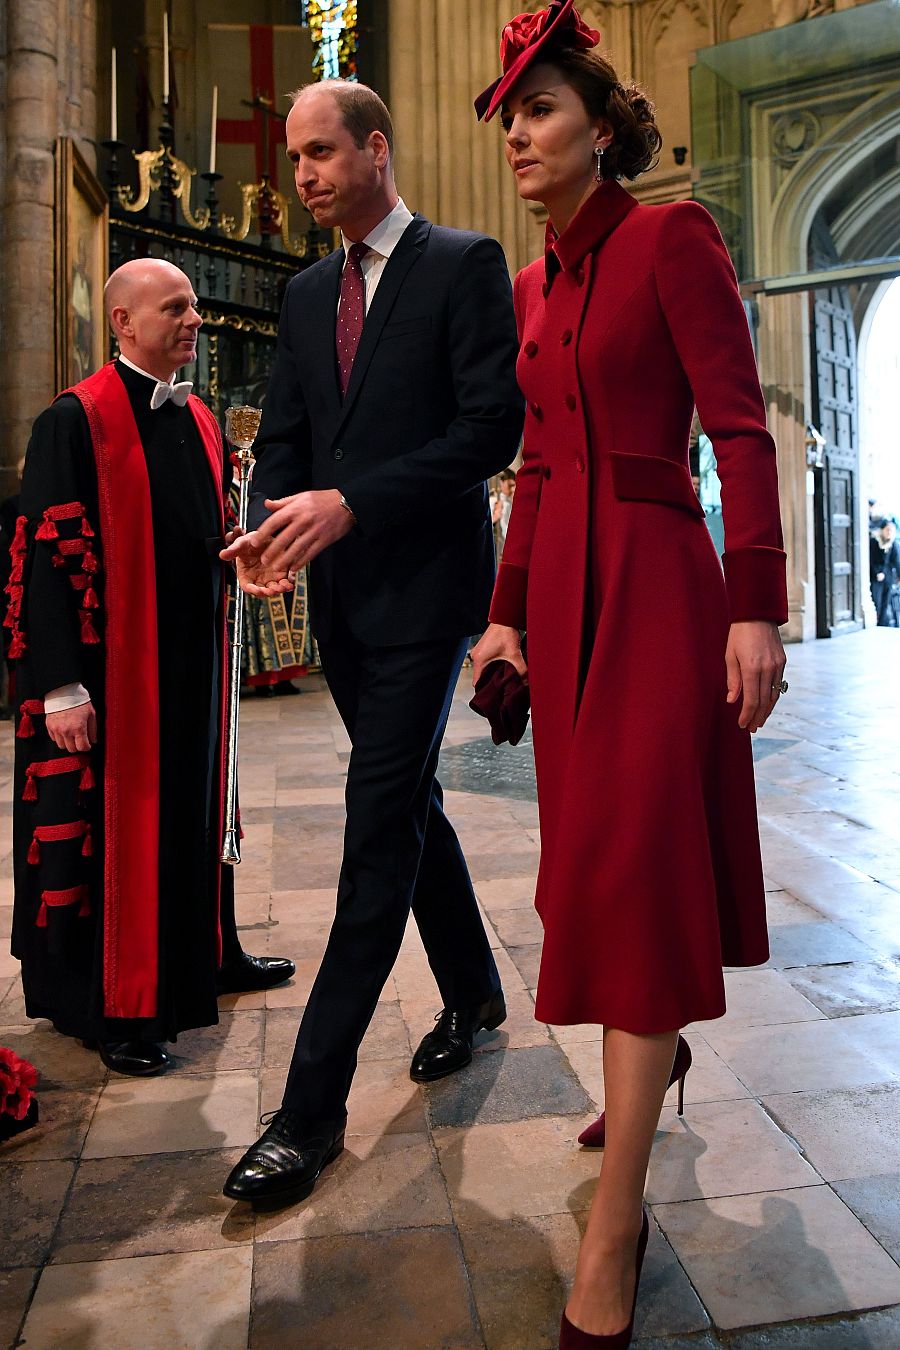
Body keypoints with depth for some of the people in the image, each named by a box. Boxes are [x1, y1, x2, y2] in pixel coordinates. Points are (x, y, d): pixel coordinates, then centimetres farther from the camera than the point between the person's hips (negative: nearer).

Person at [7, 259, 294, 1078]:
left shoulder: (200, 422, 12)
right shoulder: (77, 421, -10)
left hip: (193, 660, 7)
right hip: (112, 667, -7)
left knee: (194, 809, 17)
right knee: (111, 820, 3)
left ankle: (204, 955, 35)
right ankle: (112, 1006, 17)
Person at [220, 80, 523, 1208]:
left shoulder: (464, 263, -2)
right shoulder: (307, 294, 18)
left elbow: (493, 426, -12)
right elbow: (282, 435, 14)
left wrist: (350, 503, -18)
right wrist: (271, 522, -8)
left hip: (424, 584, -7)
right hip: (341, 593, 7)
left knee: (380, 826, -8)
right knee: (406, 800, 14)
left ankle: (311, 1109, 0)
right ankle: (472, 992, 35)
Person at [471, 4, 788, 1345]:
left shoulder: (671, 236, -3)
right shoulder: (532, 285, 18)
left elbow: (740, 428, -11)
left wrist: (756, 603, -18)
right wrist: (506, 611, 14)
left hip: (653, 577, -7)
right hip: (561, 581, 7)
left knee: (634, 860, -8)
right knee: (599, 851, 14)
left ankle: (612, 1233, 2)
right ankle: (660, 1048, 40)